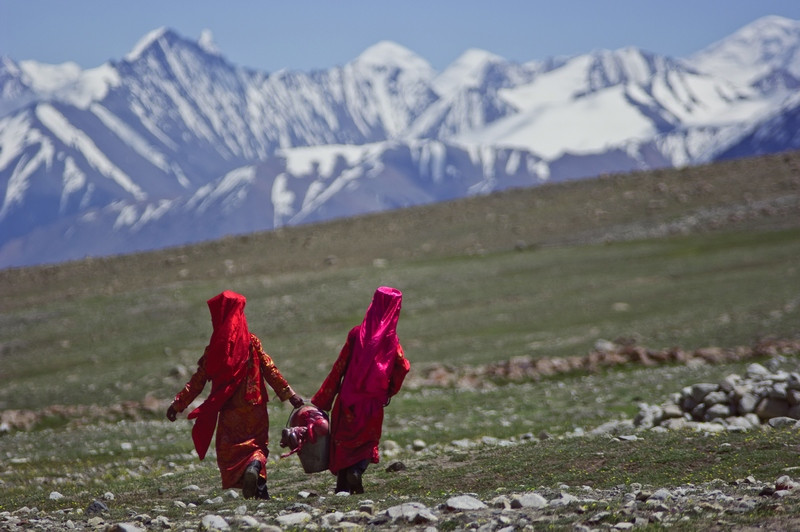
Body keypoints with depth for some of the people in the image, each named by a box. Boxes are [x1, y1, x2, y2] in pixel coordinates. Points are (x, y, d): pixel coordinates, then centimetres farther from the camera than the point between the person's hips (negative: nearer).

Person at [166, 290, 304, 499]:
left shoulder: (215, 348, -2)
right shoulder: (252, 342, 0)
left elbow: (198, 380, 1)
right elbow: (270, 371, -1)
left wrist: (178, 404, 8)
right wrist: (289, 395, 5)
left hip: (229, 410, -1)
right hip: (254, 407, 1)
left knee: (229, 450, 6)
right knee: (258, 445, 14)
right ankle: (255, 464, -22)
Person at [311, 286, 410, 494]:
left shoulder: (357, 334, -4)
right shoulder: (390, 339, -4)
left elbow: (339, 367, -4)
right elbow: (403, 367, -9)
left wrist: (322, 400, 1)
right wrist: (390, 390, 10)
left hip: (349, 397, 0)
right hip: (373, 400, 0)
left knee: (342, 440, 12)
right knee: (367, 441, 14)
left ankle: (342, 485, 2)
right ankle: (357, 469, -14)